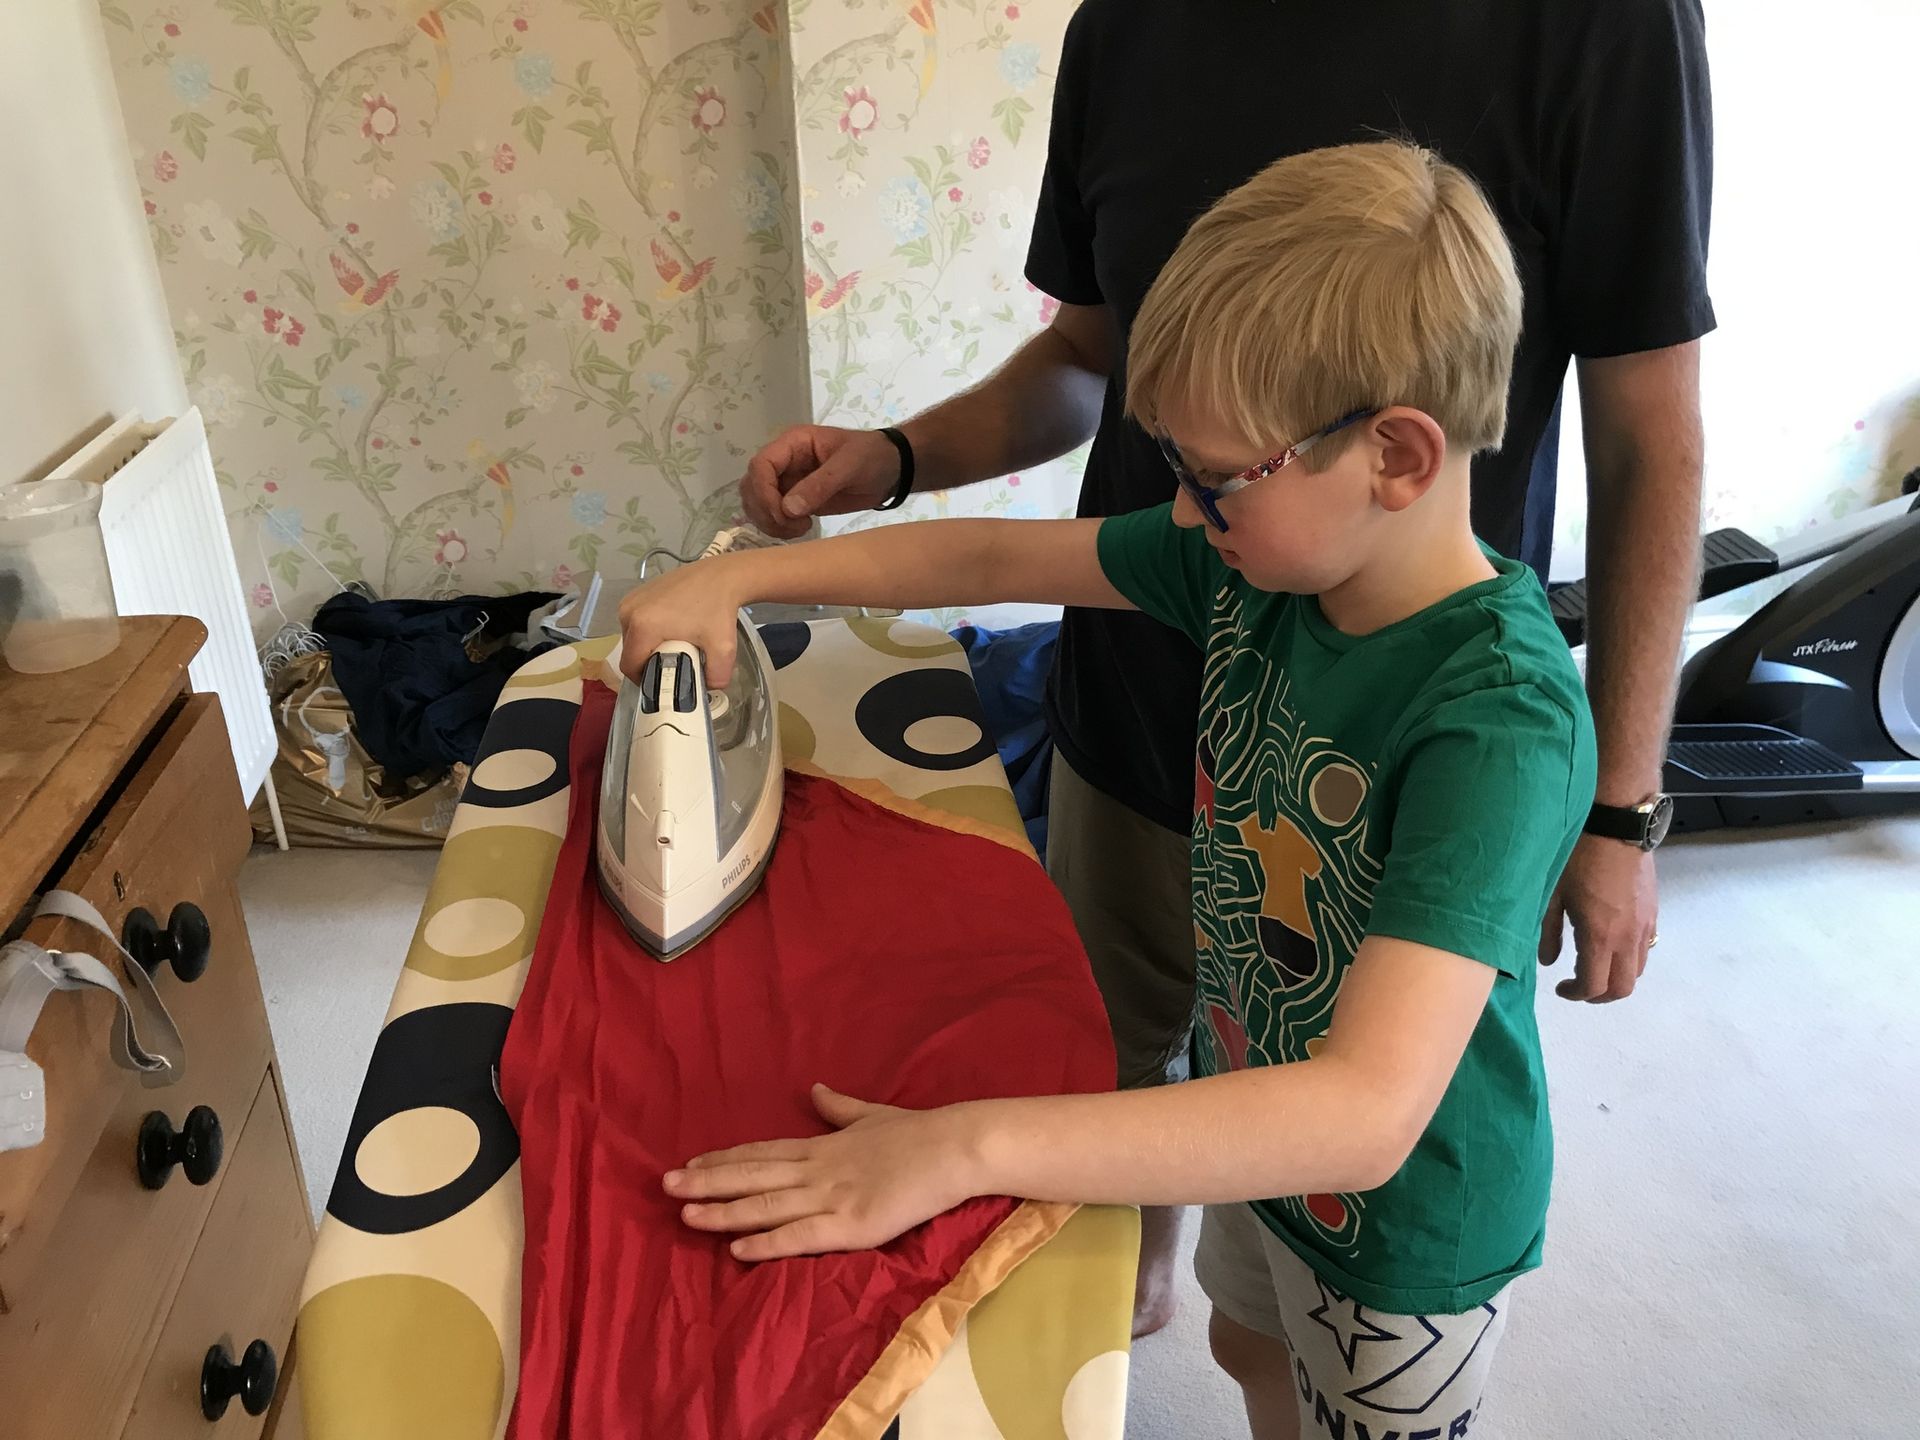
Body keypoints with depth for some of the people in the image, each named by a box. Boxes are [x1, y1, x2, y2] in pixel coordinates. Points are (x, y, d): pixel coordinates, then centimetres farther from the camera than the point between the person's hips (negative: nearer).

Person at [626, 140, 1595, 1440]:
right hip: (1251, 1109, 6)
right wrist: (738, 578, -11)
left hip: (1405, 1216, -6)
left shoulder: (1501, 719, -38)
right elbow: (996, 558, -6)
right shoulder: (1258, 559, -16)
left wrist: (965, 1147, -49)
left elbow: (1365, 1112, -45)